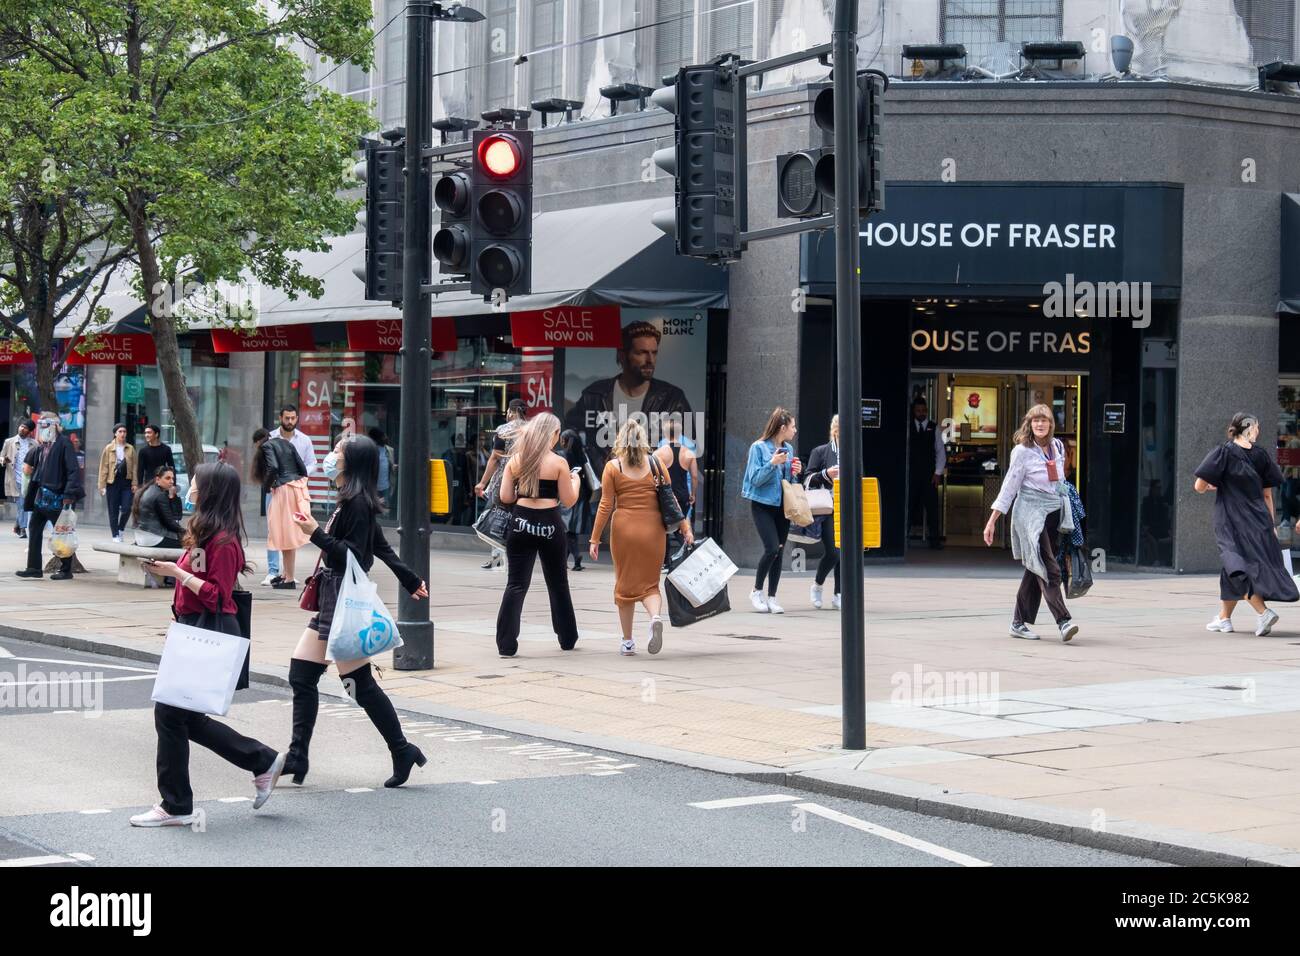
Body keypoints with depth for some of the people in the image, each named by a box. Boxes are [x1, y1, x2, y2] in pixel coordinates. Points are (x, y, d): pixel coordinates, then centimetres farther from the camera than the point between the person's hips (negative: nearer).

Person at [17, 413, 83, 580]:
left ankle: (66, 570, 8)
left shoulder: (63, 444, -11)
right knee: (34, 530, 9)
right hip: (41, 496, 8)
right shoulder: (42, 446, 12)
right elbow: (31, 466, 22)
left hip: (57, 497, -8)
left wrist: (69, 495, -22)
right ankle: (34, 567, 14)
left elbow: (73, 470, -17)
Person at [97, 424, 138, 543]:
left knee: (126, 508, -8)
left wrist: (135, 484, -2)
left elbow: (134, 467, 4)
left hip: (126, 481, 1)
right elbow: (103, 467, 1)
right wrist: (102, 485, -3)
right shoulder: (108, 448, 1)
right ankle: (115, 535, 12)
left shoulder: (130, 448, 6)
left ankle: (120, 529, 15)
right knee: (113, 510, 3)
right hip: (113, 482, -1)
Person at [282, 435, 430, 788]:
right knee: (301, 676, 5)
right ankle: (297, 757, 6)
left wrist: (316, 533, -24)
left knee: (360, 684, -5)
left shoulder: (357, 504, -15)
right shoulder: (355, 502, 15)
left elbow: (352, 557, -21)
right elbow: (383, 548, 24)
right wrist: (411, 580, 33)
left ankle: (403, 752, 3)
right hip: (331, 601, 10)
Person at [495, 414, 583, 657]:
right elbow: (568, 501, -3)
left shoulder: (515, 460, 3)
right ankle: (567, 639, 28)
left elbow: (505, 497, 3)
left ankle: (506, 644, -7)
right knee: (558, 583, 15)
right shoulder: (558, 463, -5)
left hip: (521, 523, 2)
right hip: (549, 526, -2)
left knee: (516, 585, 2)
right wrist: (575, 480, 15)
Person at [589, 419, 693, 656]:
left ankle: (627, 642, 14)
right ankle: (655, 617, -23)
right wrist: (685, 527, 8)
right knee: (649, 583, 8)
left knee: (625, 584, 11)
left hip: (623, 530, -1)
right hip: (652, 529, 1)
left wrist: (595, 539, 2)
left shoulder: (613, 467, -1)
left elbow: (606, 506, -3)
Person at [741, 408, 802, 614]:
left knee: (779, 552, 3)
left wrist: (795, 473, -1)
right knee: (772, 549, -17)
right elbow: (755, 479, -11)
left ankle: (771, 598, 10)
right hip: (763, 505, -6)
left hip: (782, 505, 6)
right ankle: (757, 591, 1)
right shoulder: (759, 448, -7)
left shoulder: (789, 449, 10)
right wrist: (772, 463, -22)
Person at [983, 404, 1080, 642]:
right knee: (1048, 569, -15)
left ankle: (1019, 623, 15)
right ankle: (1063, 621, -22)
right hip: (1030, 512, -6)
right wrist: (992, 521, -4)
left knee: (1036, 570, 8)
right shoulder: (1022, 451, -5)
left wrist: (1069, 513, 23)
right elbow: (1009, 486, -3)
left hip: (1053, 514, 6)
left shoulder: (1058, 447, 11)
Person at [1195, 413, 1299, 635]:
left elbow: (1199, 487, -11)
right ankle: (1224, 618, 24)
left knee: (1238, 569, -2)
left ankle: (1263, 611, -22)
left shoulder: (1224, 452, -8)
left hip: (1231, 521, -4)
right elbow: (1267, 495, 5)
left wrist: (1212, 486, 12)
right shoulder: (1262, 455, 2)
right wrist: (1271, 524, 11)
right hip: (1258, 520, 4)